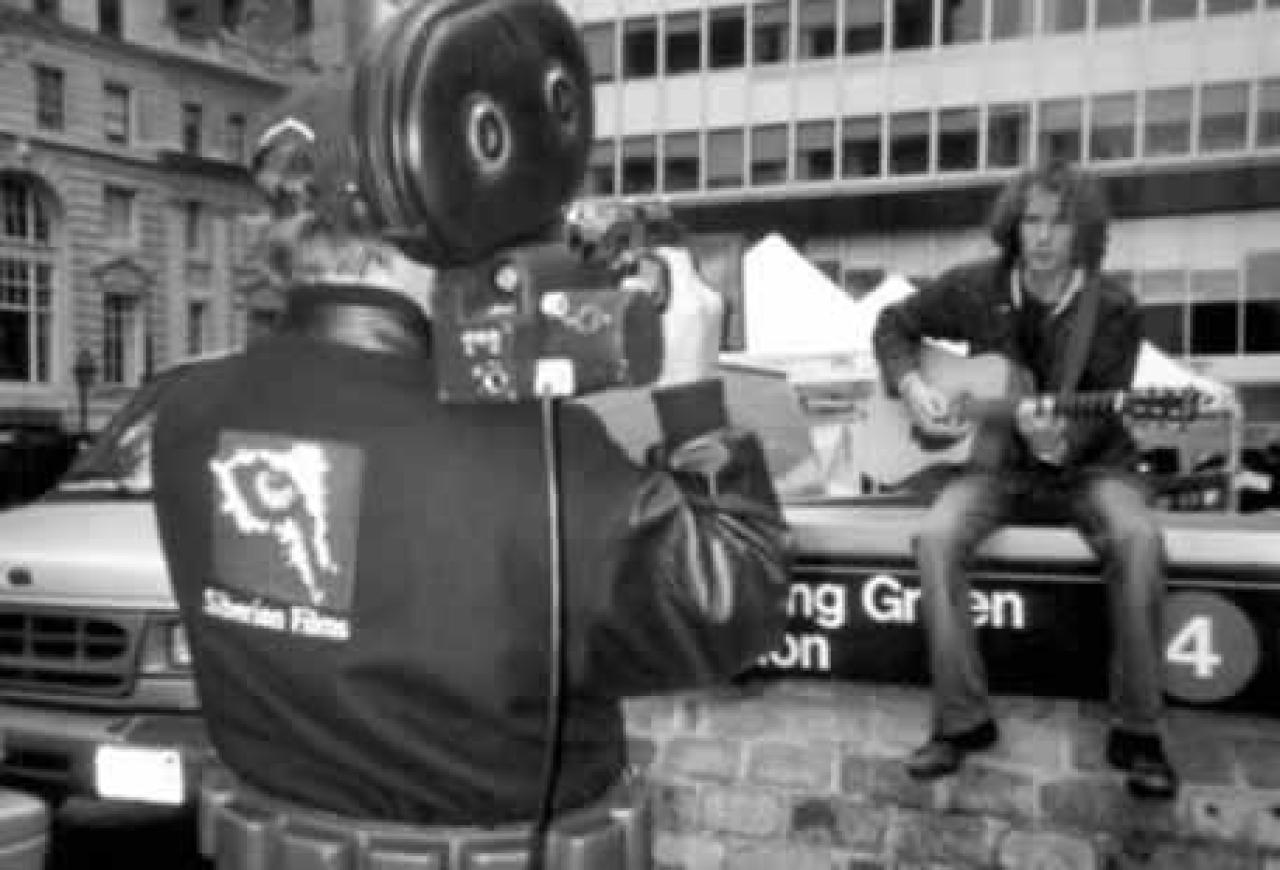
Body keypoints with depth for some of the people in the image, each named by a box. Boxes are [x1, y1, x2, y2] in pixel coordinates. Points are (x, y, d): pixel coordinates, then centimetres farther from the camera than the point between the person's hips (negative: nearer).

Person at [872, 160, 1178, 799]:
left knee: (1137, 539, -33)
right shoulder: (974, 288, -3)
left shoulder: (1113, 309, -7)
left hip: (1087, 462, -1)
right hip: (995, 458, 1)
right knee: (936, 536, -29)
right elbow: (894, 324, 10)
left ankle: (1137, 731, -17)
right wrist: (912, 386, -10)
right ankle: (961, 721, -16)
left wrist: (1061, 444, -33)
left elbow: (1103, 415, -10)